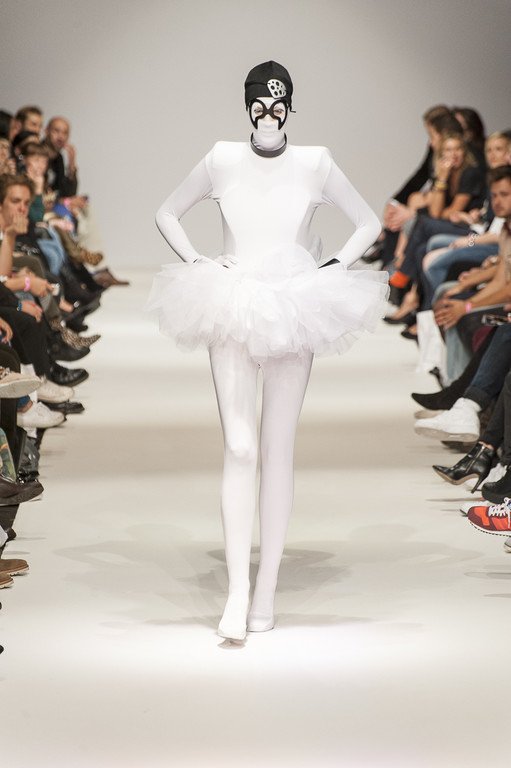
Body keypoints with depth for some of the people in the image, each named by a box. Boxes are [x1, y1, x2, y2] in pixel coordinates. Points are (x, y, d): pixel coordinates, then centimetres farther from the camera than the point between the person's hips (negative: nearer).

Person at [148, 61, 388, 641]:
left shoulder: (315, 164, 1)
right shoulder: (222, 160, 2)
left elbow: (369, 224, 11)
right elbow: (166, 214, 14)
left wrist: (332, 271, 0)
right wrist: (198, 264, 2)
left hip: (294, 311, 1)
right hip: (233, 311, 0)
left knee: (278, 450, 4)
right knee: (239, 448, -10)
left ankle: (267, 589, 11)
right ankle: (237, 594, -13)